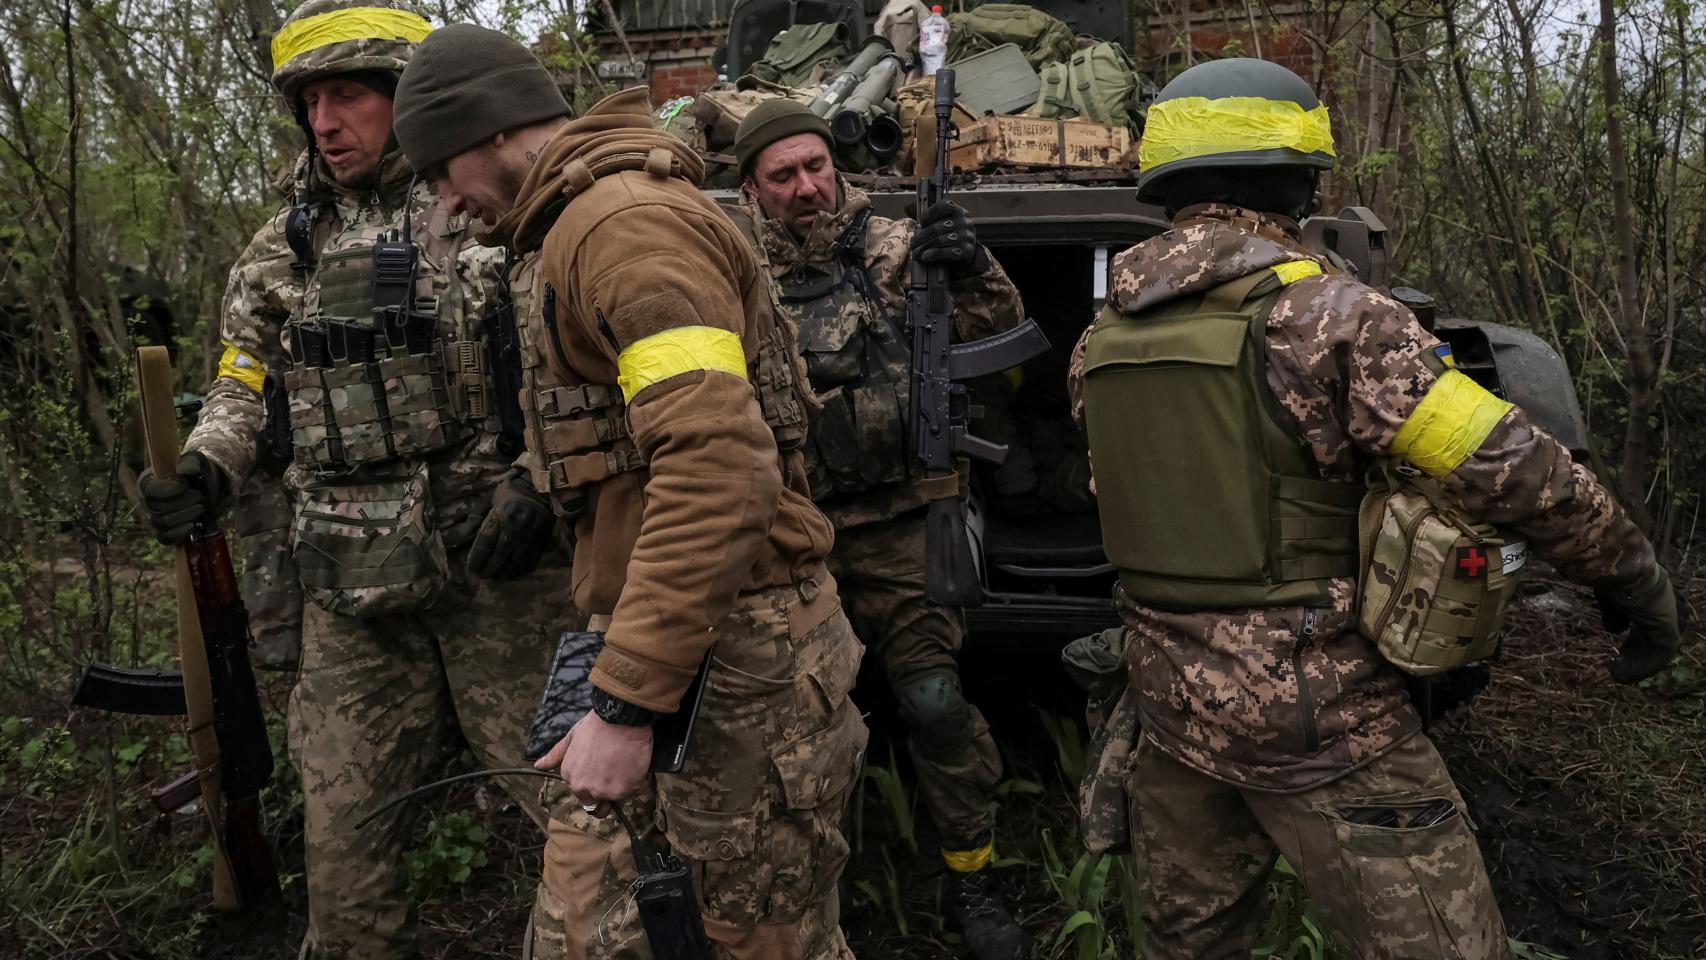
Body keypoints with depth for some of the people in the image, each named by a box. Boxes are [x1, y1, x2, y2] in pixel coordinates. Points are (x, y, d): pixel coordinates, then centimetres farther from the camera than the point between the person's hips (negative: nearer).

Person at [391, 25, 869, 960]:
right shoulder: (574, 230, 19)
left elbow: (718, 465, -27)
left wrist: (624, 705, -26)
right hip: (654, 638, 10)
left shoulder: (627, 219, -15)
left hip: (735, 660, -10)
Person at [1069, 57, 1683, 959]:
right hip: (1317, 714, -6)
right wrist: (1635, 578, -1)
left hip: (1170, 695, 7)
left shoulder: (1101, 341, 4)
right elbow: (1513, 468, -15)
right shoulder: (1320, 312, -16)